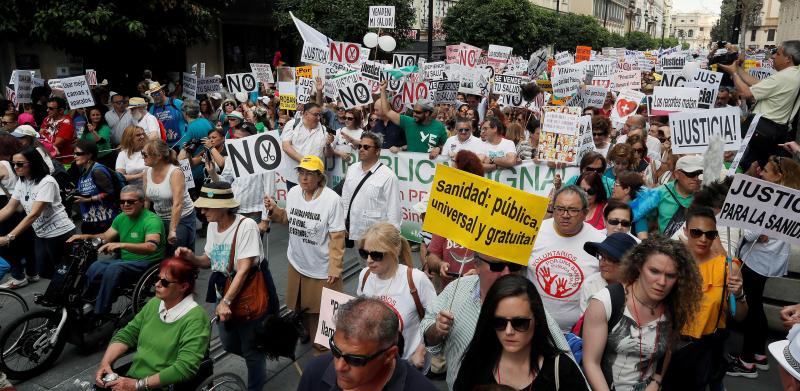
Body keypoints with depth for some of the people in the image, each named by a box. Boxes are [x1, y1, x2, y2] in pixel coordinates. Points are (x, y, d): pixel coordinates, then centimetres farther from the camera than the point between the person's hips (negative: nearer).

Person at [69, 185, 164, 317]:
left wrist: (121, 244, -45)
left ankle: (99, 314, -19)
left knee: (114, 269, -30)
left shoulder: (152, 220, -18)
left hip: (148, 263, -7)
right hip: (126, 261, 8)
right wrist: (85, 236, 0)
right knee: (95, 267, -16)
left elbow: (151, 247, -34)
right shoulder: (121, 218, 9)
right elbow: (105, 237, 19)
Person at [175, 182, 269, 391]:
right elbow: (210, 261, 10)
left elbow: (244, 269, -26)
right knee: (229, 344, 20)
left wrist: (226, 301, -29)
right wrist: (191, 257, -10)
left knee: (251, 350, 6)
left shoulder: (246, 226, -23)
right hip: (223, 293, 8)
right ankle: (259, 359, 46)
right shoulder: (212, 225, 2)